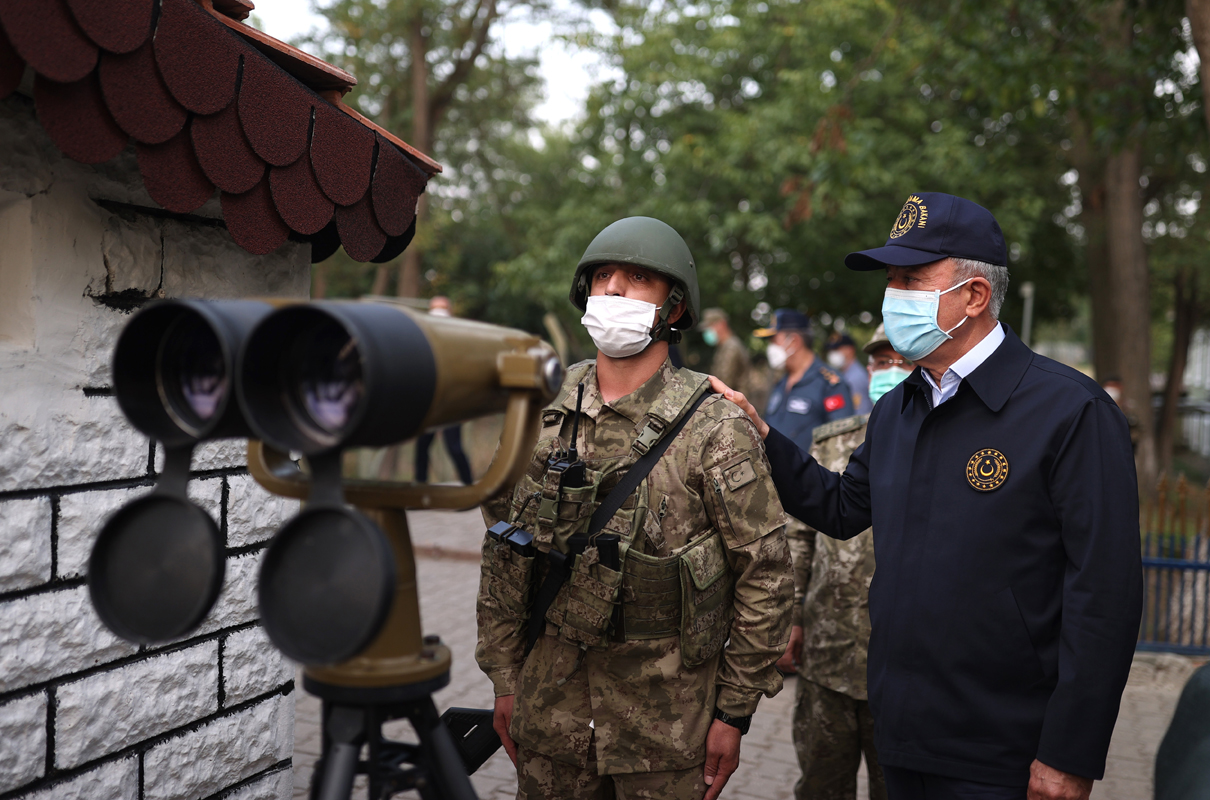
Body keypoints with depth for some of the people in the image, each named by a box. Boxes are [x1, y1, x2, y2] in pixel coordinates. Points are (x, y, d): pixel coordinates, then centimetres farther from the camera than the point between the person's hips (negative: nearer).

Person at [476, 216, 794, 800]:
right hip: (552, 705, 4)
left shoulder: (714, 429, -11)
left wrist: (735, 711, -7)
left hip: (669, 718, -3)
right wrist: (504, 676, 8)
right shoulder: (540, 417, 1)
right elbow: (502, 555, 8)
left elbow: (766, 573, -9)